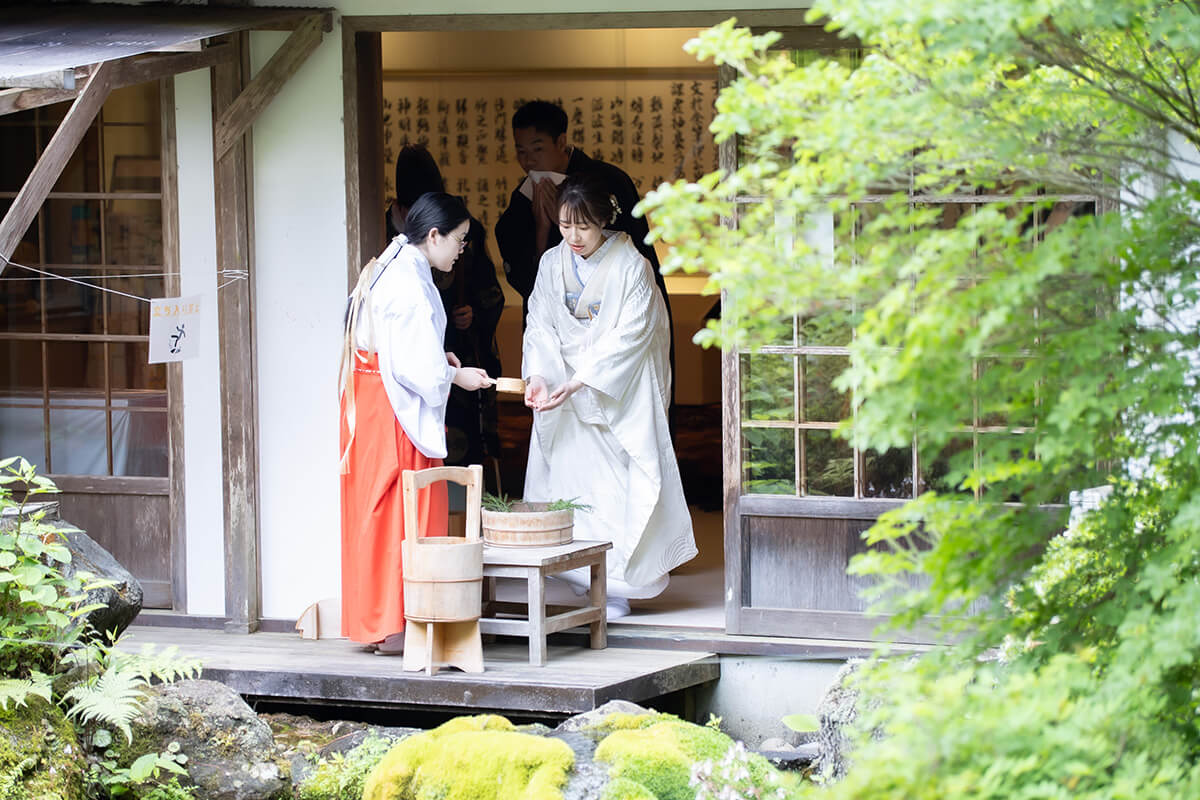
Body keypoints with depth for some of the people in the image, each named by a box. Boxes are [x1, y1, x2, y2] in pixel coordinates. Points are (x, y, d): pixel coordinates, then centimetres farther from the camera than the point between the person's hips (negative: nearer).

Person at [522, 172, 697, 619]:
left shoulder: (631, 265, -11)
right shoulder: (552, 264, 4)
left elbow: (628, 336, -16)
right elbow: (540, 326, 3)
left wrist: (576, 383, -23)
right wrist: (538, 375, -17)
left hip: (620, 393, -4)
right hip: (563, 393, 4)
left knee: (617, 488, -7)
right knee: (565, 479, -3)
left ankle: (617, 587, -3)